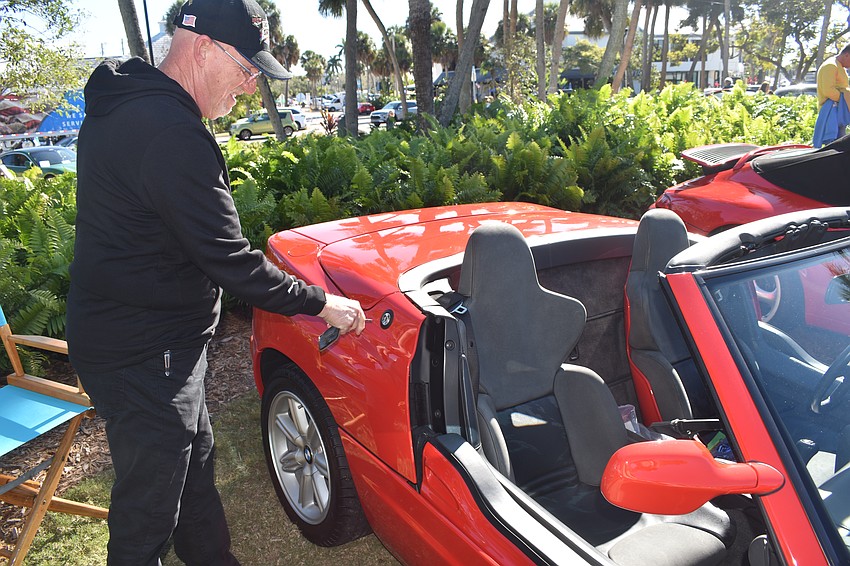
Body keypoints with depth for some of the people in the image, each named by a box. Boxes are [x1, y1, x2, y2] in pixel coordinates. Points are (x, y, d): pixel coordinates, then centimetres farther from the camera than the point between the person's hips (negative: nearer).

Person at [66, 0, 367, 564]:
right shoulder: (172, 133, -26)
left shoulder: (122, 108, 8)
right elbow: (227, 258, -26)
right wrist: (318, 302, -14)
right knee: (149, 504, 7)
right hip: (144, 356, -11)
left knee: (194, 463, 24)